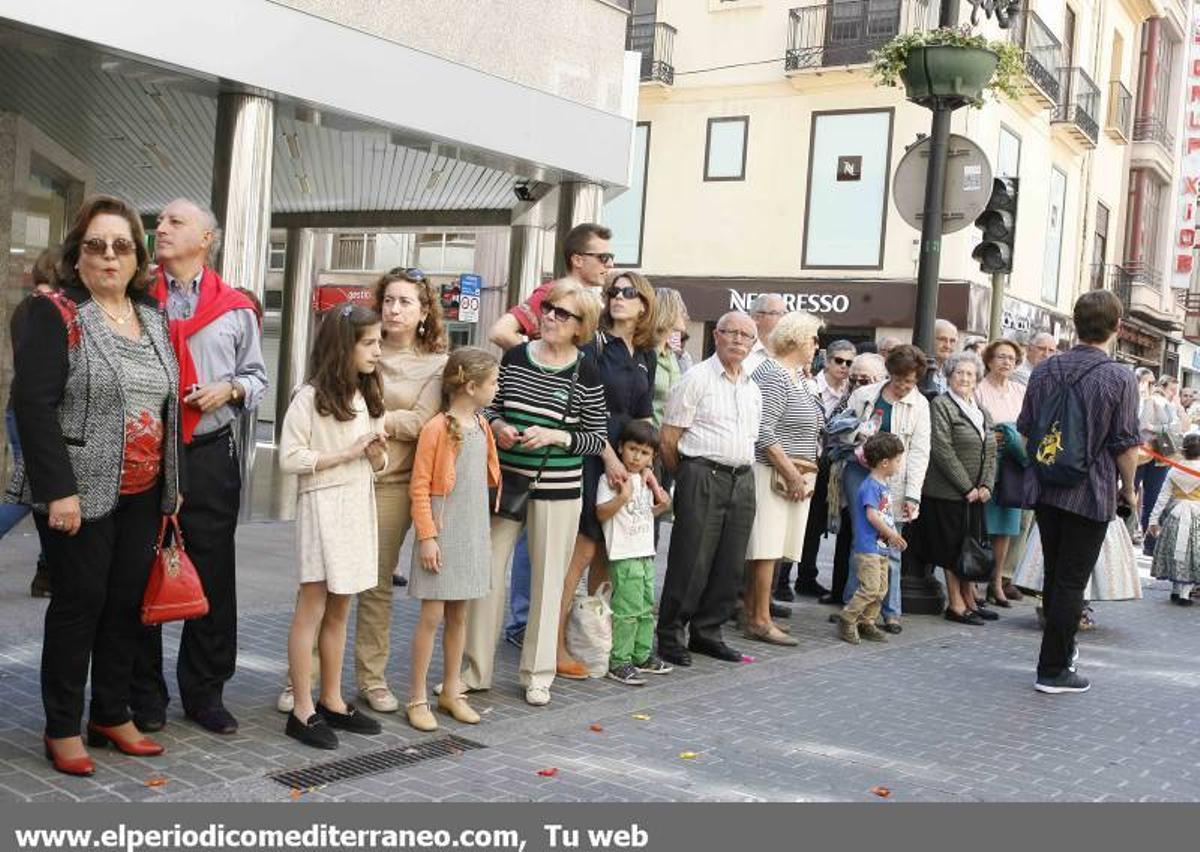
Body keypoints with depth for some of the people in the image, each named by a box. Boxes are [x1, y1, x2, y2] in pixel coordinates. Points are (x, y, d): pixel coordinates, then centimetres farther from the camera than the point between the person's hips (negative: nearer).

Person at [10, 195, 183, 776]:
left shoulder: (152, 318, 11)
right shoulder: (54, 313, -8)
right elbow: (33, 404, -15)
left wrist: (174, 484, 14)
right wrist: (59, 489, -20)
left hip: (142, 494, 6)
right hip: (82, 492, -6)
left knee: (127, 604, 11)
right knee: (79, 603, 1)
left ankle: (112, 716, 25)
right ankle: (62, 729, 15)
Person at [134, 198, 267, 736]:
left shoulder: (235, 309, 8)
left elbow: (257, 378, 14)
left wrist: (228, 389, -5)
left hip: (210, 455, 1)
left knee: (213, 576, 5)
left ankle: (204, 691, 18)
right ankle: (145, 695, 18)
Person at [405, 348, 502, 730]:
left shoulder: (482, 427, 9)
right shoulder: (437, 429, -13)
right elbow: (420, 488, -12)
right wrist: (427, 536, -16)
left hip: (472, 533, 7)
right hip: (442, 534, -7)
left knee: (459, 616, 13)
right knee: (431, 616, -3)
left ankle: (451, 691, 24)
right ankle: (417, 698, 7)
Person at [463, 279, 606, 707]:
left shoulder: (585, 373, -4)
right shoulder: (514, 357, 4)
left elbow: (598, 438, -2)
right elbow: (491, 407, 15)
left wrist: (557, 436, -17)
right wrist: (496, 425, -7)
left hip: (557, 487, -2)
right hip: (505, 479, 2)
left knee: (548, 579, 6)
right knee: (488, 571, 3)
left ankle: (538, 674, 20)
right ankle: (476, 670, 16)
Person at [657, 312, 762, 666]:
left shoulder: (753, 389, 17)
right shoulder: (697, 378, -3)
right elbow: (669, 438, -4)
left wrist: (743, 469, 15)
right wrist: (687, 477, 3)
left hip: (742, 479, 7)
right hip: (703, 475, -6)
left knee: (730, 566, 8)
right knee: (691, 562, -5)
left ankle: (707, 633, 21)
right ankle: (670, 637, 5)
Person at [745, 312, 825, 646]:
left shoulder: (798, 376, 19)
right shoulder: (773, 376, -12)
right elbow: (763, 431, -19)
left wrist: (806, 474, 15)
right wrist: (792, 475, -18)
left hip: (795, 476, 9)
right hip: (774, 475, -9)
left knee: (770, 550, 10)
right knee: (767, 548, -7)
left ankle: (751, 614, 15)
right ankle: (760, 621, -3)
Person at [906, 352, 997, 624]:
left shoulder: (982, 412, 17)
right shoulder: (941, 406, -6)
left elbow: (991, 452, 15)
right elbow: (942, 451, -14)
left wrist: (986, 486, 0)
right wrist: (967, 487, -14)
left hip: (974, 495, 7)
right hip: (948, 492, -7)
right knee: (952, 550, -1)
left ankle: (969, 600, 19)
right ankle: (956, 604, 6)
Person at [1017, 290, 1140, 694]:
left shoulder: (1045, 370, 2)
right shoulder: (1120, 379, -12)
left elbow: (1025, 430, 8)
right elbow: (1126, 445, -11)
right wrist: (1129, 490, 4)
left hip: (1045, 490, 5)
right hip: (1090, 494, -5)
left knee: (1054, 575, 19)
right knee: (1071, 581, 1)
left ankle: (1060, 647, 35)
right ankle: (1053, 670, 5)